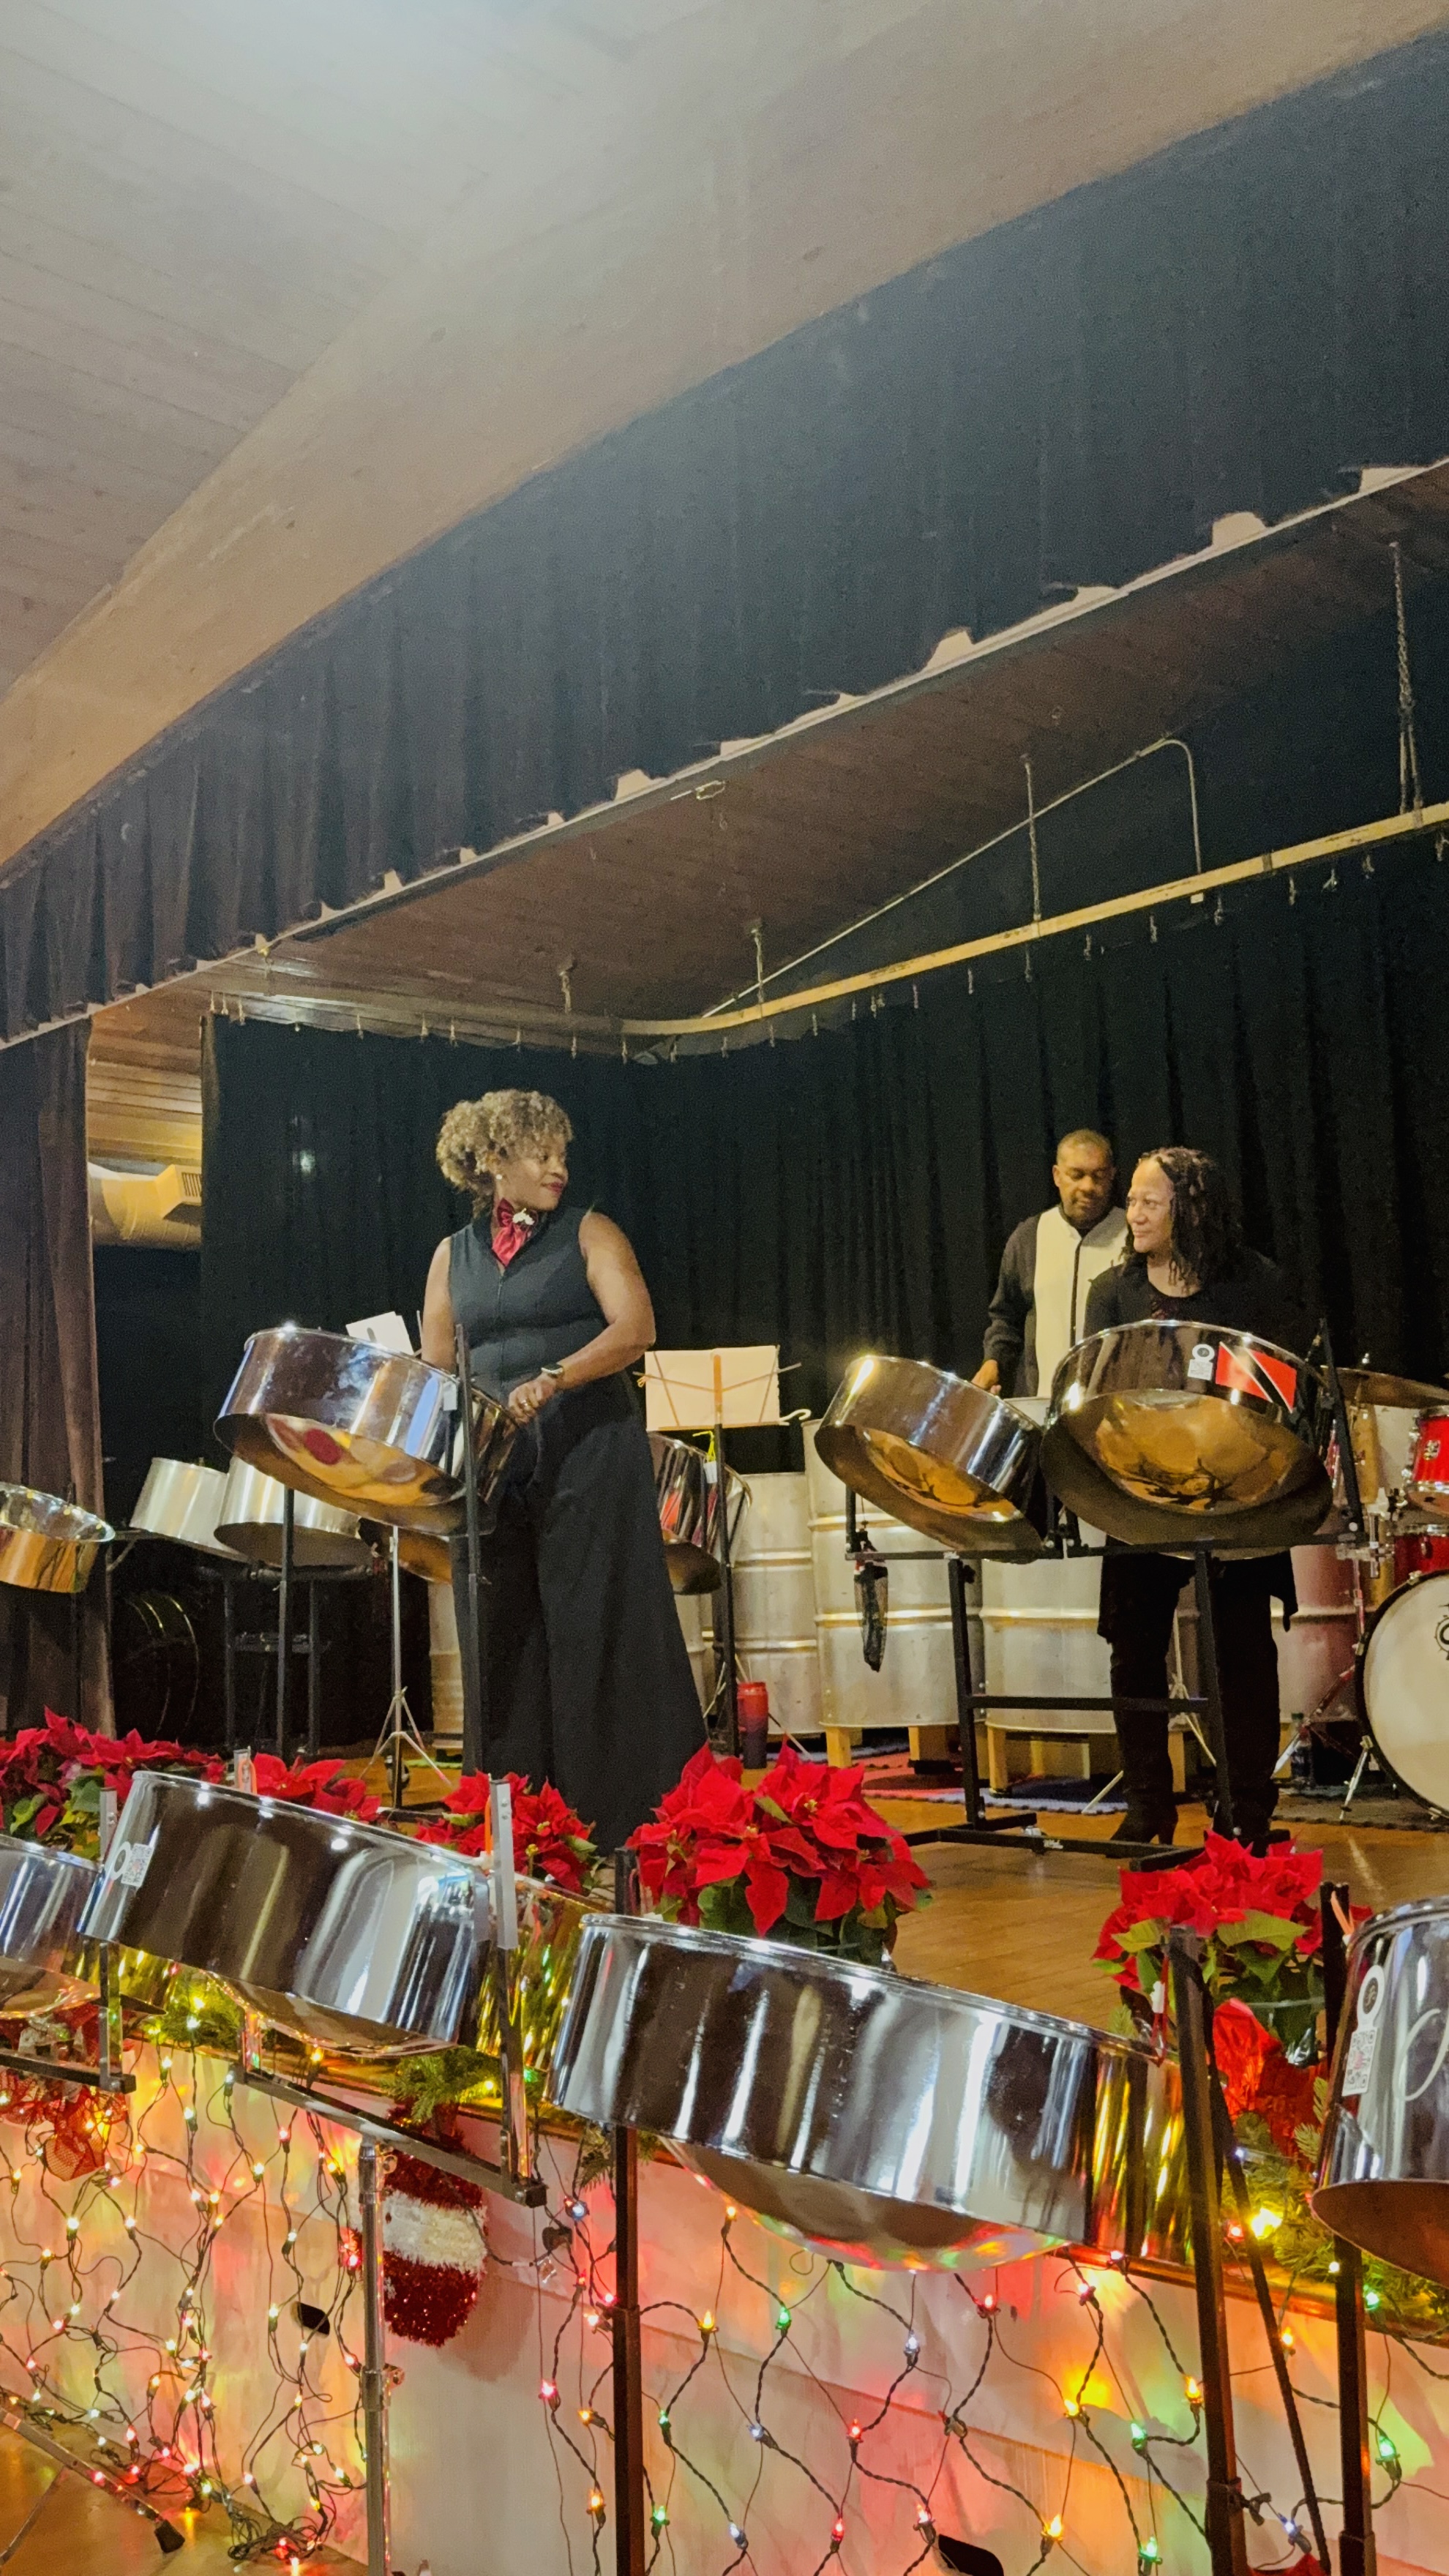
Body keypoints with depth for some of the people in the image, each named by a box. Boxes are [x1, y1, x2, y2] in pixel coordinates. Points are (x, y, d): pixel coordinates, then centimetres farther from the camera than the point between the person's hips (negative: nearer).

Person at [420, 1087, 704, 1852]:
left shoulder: (589, 1235, 5)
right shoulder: (453, 1256, 15)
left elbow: (635, 1328, -10)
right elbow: (434, 1371, 14)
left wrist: (554, 1379, -23)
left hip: (588, 1462, -3)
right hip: (492, 1468, 4)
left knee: (598, 1637, -5)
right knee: (506, 1643, 4)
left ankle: (629, 1826, 1)